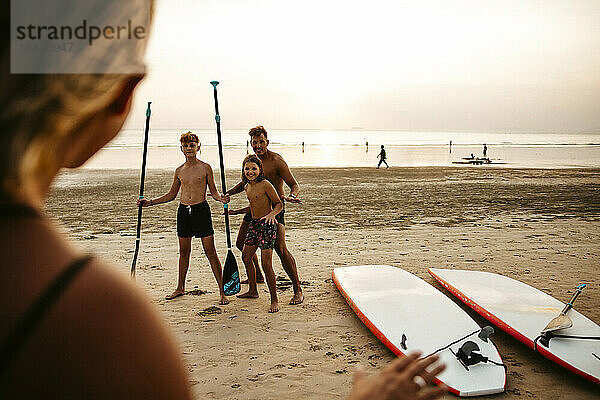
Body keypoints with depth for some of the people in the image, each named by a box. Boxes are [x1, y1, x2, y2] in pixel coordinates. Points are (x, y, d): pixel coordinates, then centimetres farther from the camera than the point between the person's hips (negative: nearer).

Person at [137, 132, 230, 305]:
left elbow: (213, 192, 3)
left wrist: (221, 198, -18)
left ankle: (222, 292, 2)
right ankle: (180, 288, 30)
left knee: (211, 252, -4)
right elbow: (171, 195, 20)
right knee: (184, 252, 14)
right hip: (183, 211, 4)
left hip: (201, 210, -4)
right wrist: (150, 202, 14)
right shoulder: (179, 171, 10)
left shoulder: (205, 168, -1)